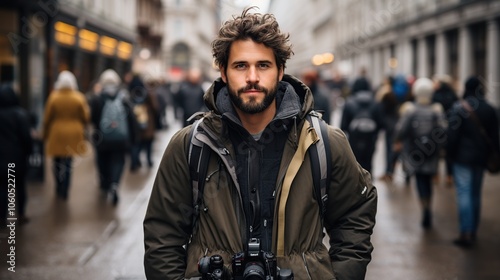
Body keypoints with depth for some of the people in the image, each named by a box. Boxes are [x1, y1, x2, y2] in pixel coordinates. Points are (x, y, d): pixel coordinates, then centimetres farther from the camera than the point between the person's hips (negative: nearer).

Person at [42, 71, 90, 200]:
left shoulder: (53, 97, -7)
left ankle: (59, 188, 23)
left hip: (56, 134, 0)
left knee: (57, 162, 15)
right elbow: (85, 117, -2)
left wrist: (45, 135, 10)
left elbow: (47, 118, -3)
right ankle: (65, 191, 5)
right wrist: (82, 131, 17)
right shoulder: (79, 98, -6)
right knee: (68, 163, 6)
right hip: (74, 135, 0)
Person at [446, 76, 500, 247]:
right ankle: (473, 232, 19)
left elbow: (452, 134, -13)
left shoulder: (459, 107, -11)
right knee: (475, 194, 14)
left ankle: (465, 233, -12)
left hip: (463, 156, -5)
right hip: (481, 158, 5)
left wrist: (449, 152, -2)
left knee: (464, 193, -5)